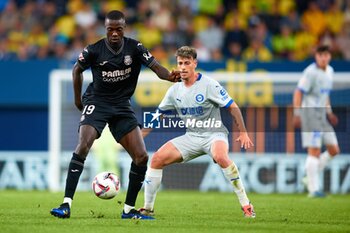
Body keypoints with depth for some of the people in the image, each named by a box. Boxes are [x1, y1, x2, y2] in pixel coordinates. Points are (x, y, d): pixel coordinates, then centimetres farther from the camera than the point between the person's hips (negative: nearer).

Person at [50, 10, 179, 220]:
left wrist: (170, 76, -40)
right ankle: (66, 205, -26)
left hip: (122, 106, 3)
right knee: (83, 145, -26)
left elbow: (155, 66, -19)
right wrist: (78, 98, 14)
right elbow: (77, 70, 8)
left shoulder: (134, 48, -8)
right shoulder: (94, 50, -10)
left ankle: (129, 209, 10)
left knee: (142, 157, -6)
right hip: (97, 102, -3)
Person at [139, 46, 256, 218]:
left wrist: (243, 133, -14)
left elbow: (232, 107, -8)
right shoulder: (175, 90, 5)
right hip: (191, 137, 6)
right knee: (157, 158, -11)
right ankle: (148, 208, 1)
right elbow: (158, 115, 16)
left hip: (214, 134, -6)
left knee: (220, 156, -39)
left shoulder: (209, 85, -11)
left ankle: (246, 205, -29)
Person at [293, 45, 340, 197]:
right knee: (314, 151, -12)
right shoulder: (311, 72, -13)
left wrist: (329, 112, 18)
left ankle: (310, 178, 16)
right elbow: (298, 93, -14)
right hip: (310, 112, -9)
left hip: (321, 115, 9)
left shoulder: (329, 71, 14)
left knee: (334, 150, 6)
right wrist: (297, 114, -21)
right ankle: (313, 189, -11)